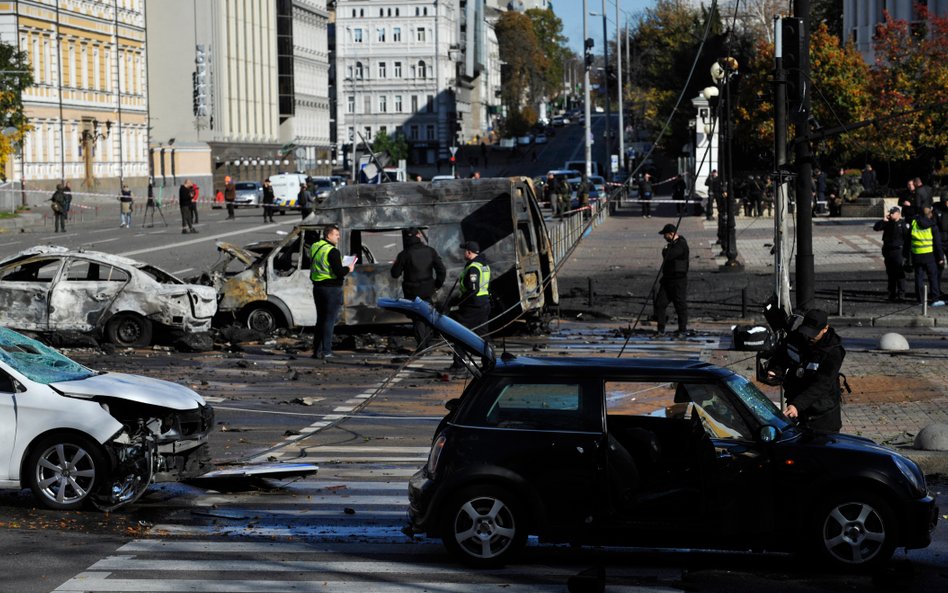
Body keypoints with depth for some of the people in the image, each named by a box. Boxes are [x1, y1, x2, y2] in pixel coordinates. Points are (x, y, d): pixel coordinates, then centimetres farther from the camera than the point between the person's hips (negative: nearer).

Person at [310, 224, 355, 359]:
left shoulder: (314, 248, 10)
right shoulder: (332, 251, -17)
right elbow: (339, 272, -23)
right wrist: (348, 268, -2)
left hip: (317, 288, 8)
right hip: (332, 289, -8)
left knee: (320, 319, 15)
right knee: (329, 320, -3)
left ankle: (316, 350, 15)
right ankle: (326, 352, -4)